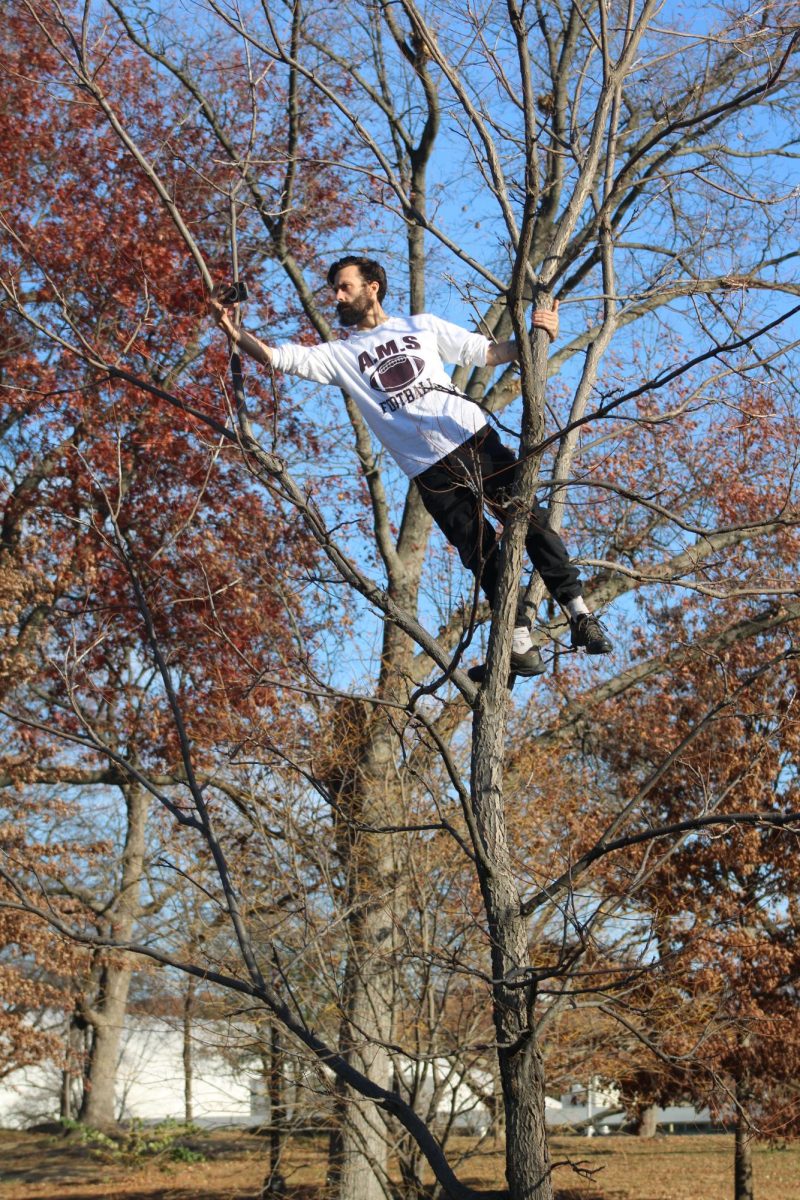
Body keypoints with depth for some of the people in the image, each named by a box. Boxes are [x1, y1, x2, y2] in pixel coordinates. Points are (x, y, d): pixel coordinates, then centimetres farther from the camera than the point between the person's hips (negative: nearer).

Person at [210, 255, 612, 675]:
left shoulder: (422, 326, 14)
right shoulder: (339, 354, 11)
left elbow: (489, 353, 14)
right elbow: (276, 356, 1)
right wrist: (231, 330, -14)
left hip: (476, 437, 1)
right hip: (431, 469, -1)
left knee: (531, 521, -2)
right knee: (482, 553, -3)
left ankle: (578, 612, 9)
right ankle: (519, 638, 8)